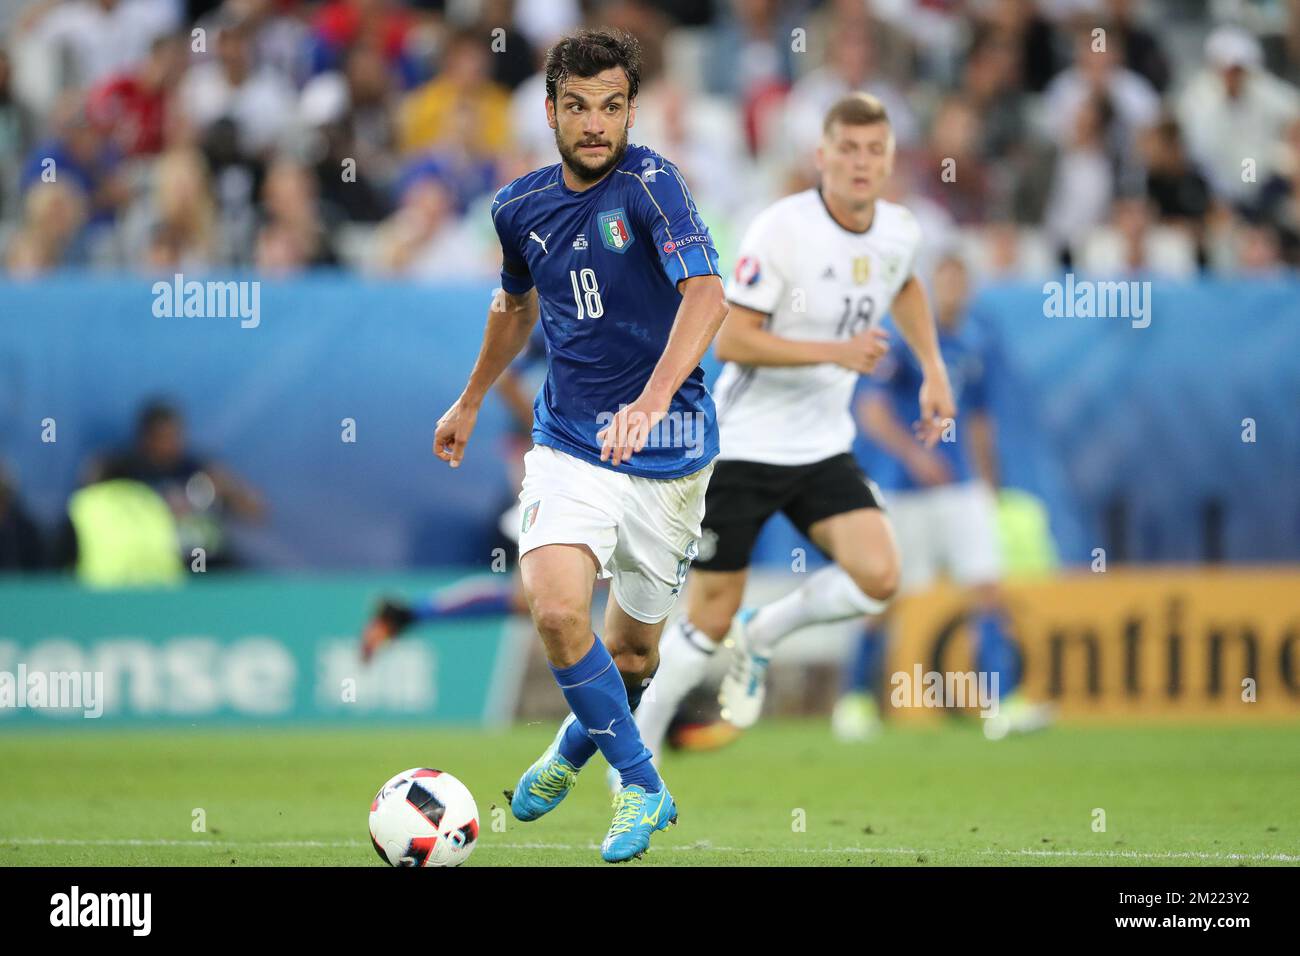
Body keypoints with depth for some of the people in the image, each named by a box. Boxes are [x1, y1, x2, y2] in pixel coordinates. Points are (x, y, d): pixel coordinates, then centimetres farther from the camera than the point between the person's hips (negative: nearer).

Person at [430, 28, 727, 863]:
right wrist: (471, 402, 34)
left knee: (633, 645, 9)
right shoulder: (522, 207, 2)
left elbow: (705, 295, -30)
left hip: (669, 451, -3)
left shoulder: (650, 184, -15)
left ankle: (582, 744, 42)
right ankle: (641, 787, -2)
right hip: (569, 442, 3)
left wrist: (652, 401, -44)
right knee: (558, 610, -20)